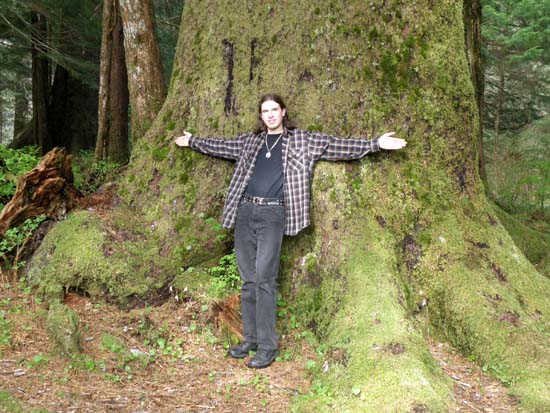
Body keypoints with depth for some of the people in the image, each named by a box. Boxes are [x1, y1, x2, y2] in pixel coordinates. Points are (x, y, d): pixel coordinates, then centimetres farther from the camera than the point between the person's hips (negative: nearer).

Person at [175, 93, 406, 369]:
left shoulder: (302, 141, 7)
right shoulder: (250, 141, 18)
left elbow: (338, 146, 2)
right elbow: (222, 146, 31)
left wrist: (375, 144, -6)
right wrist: (192, 141, 38)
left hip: (272, 214, -4)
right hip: (244, 212, 4)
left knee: (264, 277, -12)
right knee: (247, 279, 5)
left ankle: (268, 346, -8)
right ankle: (250, 339, 14)